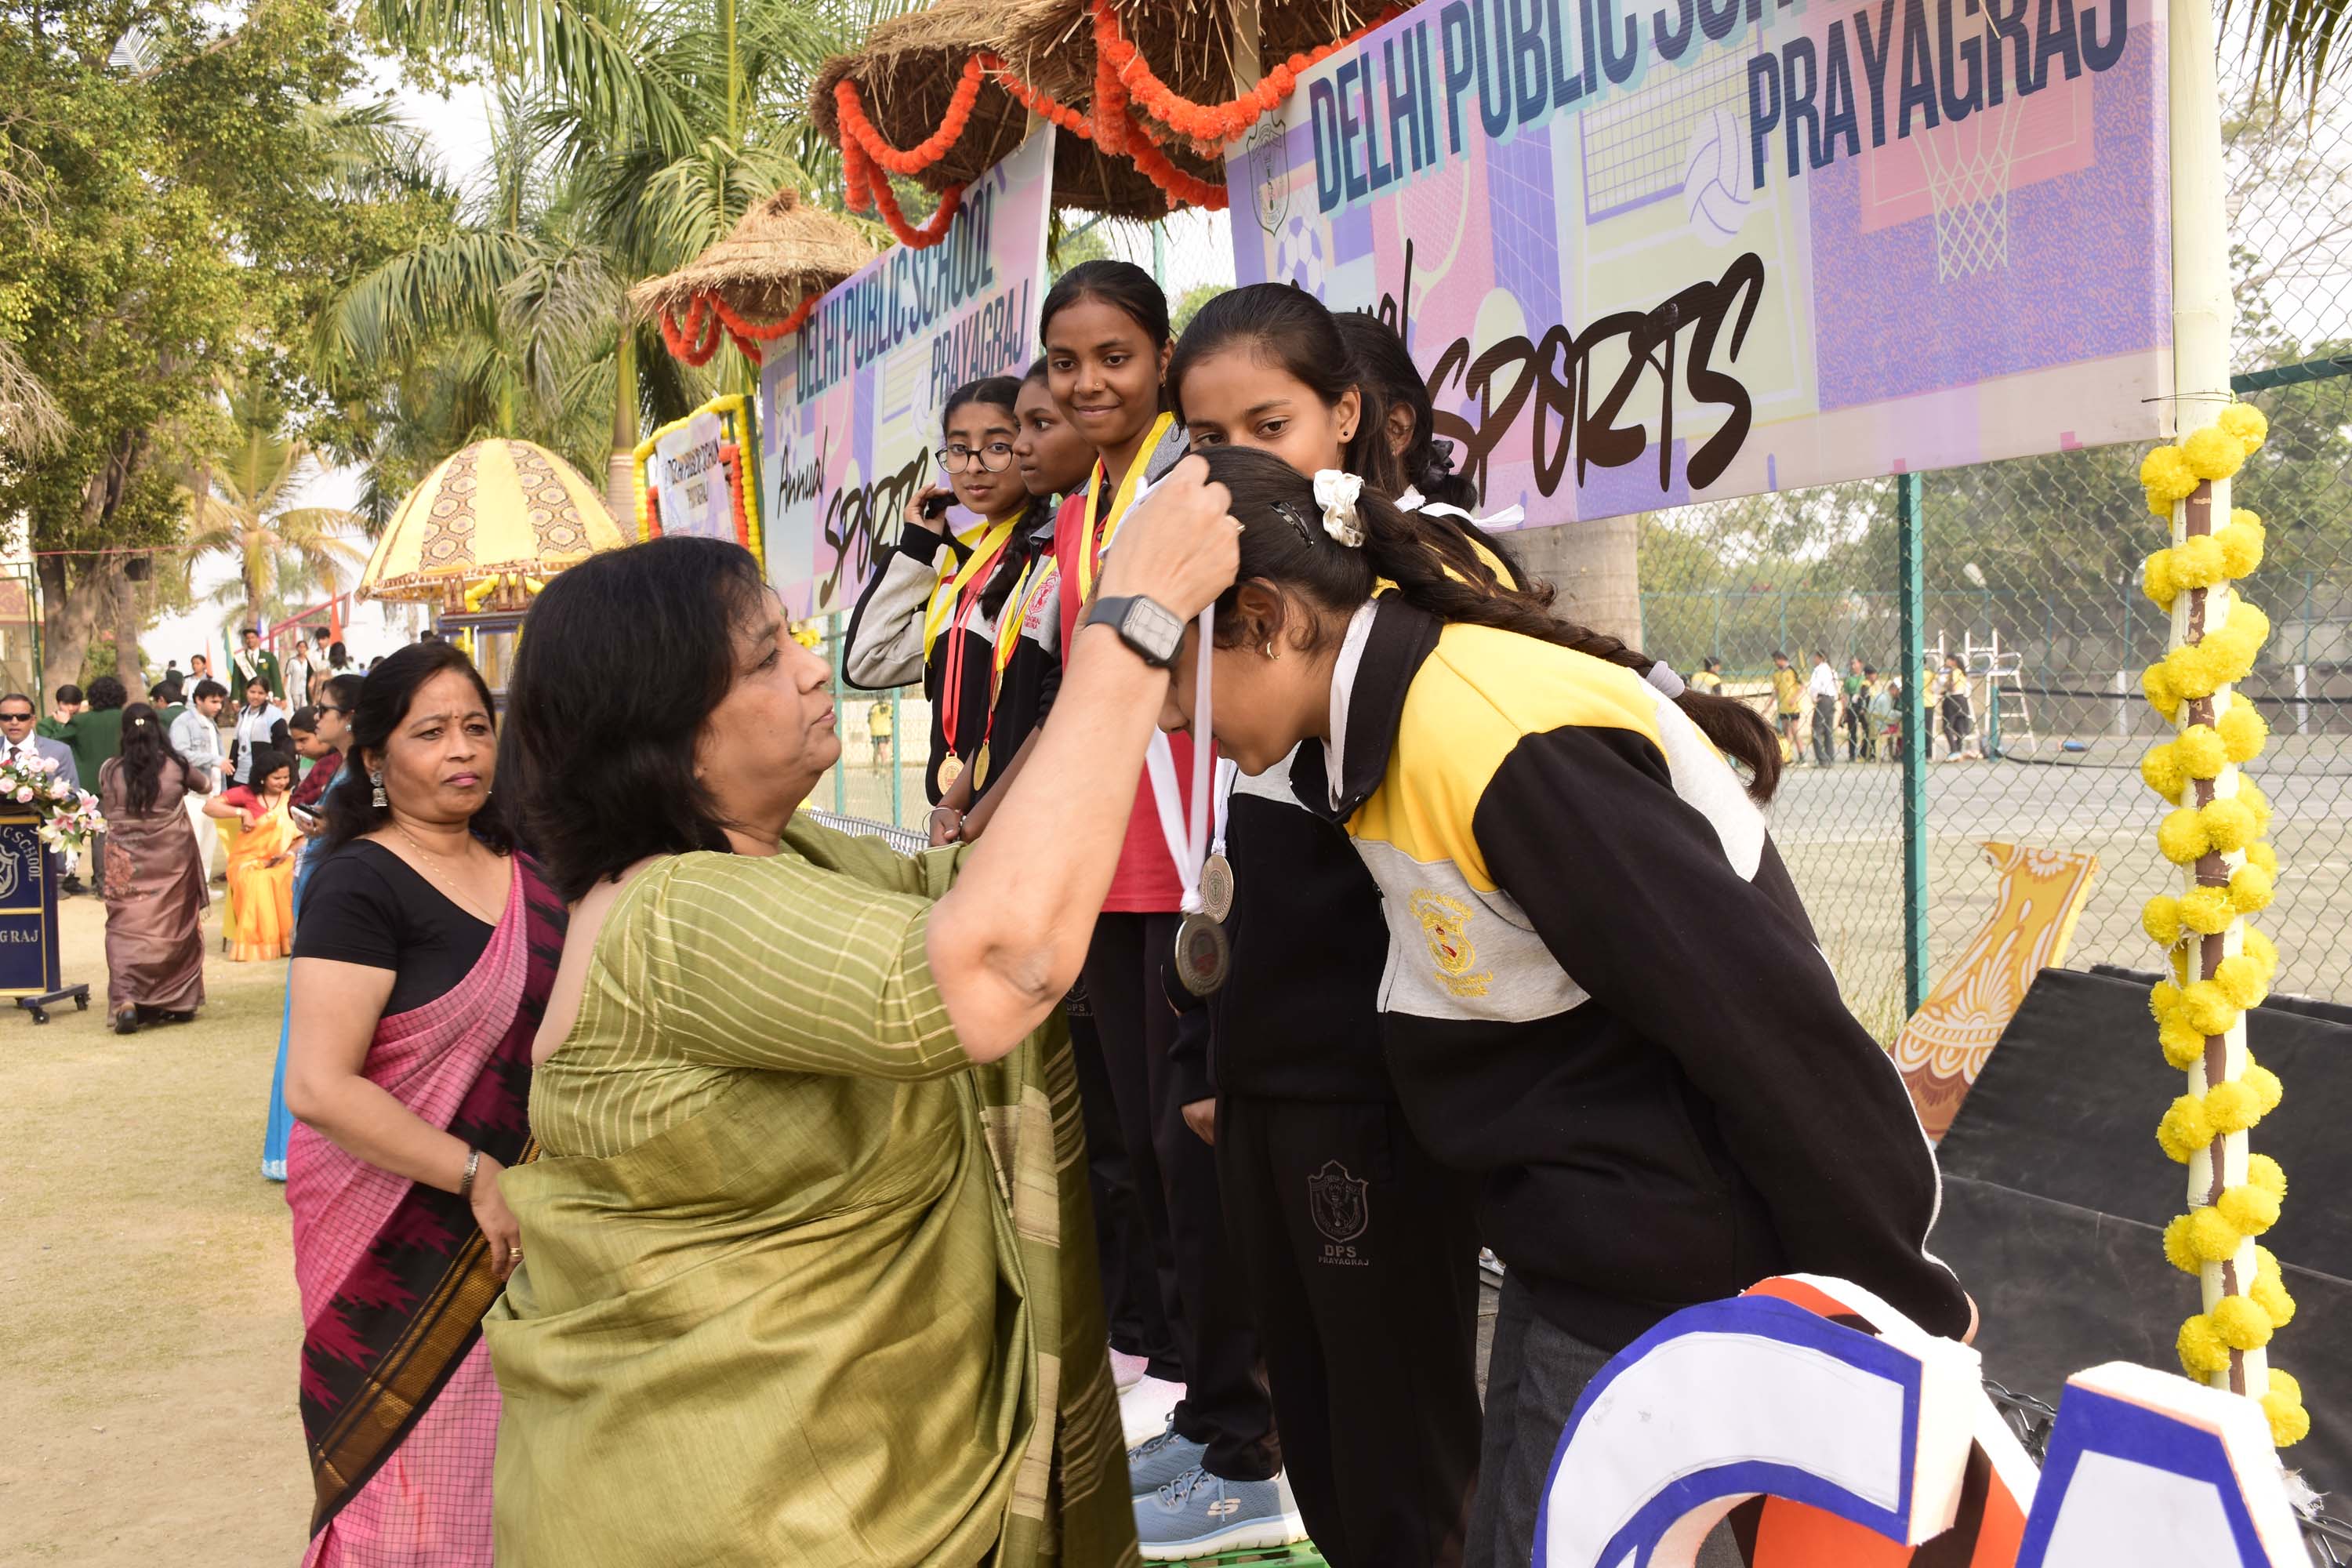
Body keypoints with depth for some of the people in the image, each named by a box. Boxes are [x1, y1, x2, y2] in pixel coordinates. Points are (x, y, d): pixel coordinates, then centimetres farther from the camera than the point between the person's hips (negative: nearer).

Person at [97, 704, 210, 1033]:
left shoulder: (109, 771, -5)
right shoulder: (176, 767, -6)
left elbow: (108, 812, 7)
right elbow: (205, 785, 15)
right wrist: (210, 775, 38)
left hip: (126, 862, 0)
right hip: (173, 860, 0)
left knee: (126, 930, 2)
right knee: (174, 928, 13)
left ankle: (125, 1000, -16)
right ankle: (175, 1002, 21)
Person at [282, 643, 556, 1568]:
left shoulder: (524, 868, 6)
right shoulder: (361, 884, -13)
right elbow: (319, 1086, -21)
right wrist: (479, 1177, -21)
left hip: (518, 1222, 6)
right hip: (405, 1245, -6)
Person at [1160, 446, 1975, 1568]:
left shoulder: (1492, 741, -27)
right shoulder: (1379, 728, 3)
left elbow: (1764, 1023, -25)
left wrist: (1898, 1300, -15)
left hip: (1657, 1283, -9)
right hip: (1572, 1259, 9)